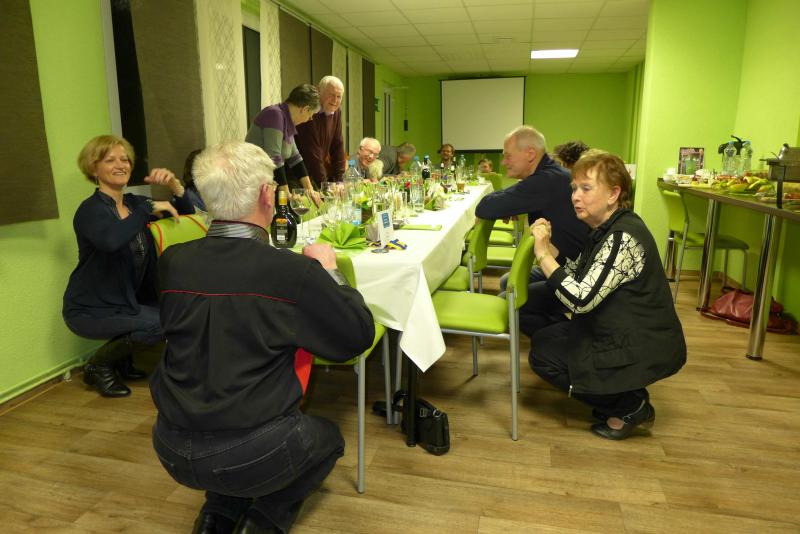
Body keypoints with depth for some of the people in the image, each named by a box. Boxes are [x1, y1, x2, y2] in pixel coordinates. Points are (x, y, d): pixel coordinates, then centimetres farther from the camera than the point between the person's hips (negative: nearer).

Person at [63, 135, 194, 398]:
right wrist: (151, 208, -32)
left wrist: (174, 185, -15)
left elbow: (186, 215, 3)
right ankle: (98, 365, 0)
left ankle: (121, 361, 12)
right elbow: (110, 239, -39)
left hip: (125, 301, 7)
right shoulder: (91, 209, -16)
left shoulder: (134, 203, 5)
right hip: (90, 309, -7)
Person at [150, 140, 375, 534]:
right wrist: (329, 270, 4)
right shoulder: (294, 271, -20)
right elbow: (359, 336, -7)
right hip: (252, 454, -4)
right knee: (327, 437, 26)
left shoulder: (172, 261, -7)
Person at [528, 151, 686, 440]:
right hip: (626, 335, 10)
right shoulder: (607, 229, 5)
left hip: (646, 349, -10)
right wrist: (548, 245, -4)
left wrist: (543, 254, -27)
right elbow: (577, 275, 9)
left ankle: (630, 406, 3)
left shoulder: (623, 237, -26)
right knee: (544, 338, 14)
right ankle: (623, 393, 17)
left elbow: (581, 300, -30)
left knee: (543, 356, -6)